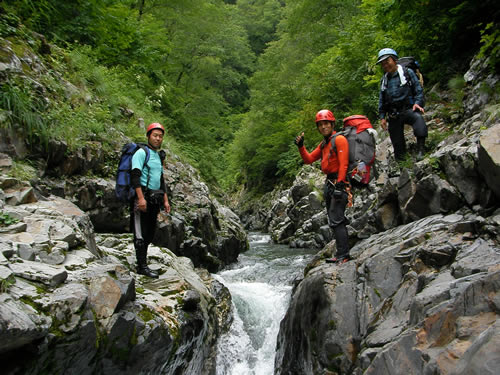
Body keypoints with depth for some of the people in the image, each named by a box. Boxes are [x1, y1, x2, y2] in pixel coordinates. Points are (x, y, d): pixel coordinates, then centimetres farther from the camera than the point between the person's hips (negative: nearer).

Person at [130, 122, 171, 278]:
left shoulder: (158, 156, 20)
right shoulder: (141, 153, -6)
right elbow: (135, 175, -17)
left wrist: (165, 200, 18)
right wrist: (141, 198, -25)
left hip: (154, 199, 8)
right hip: (142, 196, -8)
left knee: (150, 233, 11)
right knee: (141, 234, -5)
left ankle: (142, 263, 20)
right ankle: (142, 266, -2)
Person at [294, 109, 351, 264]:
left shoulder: (339, 139, -8)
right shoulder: (323, 144, 20)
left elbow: (343, 164, -16)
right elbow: (309, 159, 19)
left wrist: (339, 184, -23)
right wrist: (300, 146, 5)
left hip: (339, 182, -9)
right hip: (329, 183, 9)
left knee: (336, 220, -13)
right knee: (334, 220, 10)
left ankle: (343, 255, -10)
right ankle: (341, 255, 17)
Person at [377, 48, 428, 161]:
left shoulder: (407, 72, 3)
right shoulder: (384, 80, 16)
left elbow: (419, 90, 0)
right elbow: (381, 100, 19)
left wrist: (417, 103, -18)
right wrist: (382, 117, 10)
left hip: (408, 109, -4)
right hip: (393, 115, 4)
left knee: (418, 117, -38)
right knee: (397, 145, 2)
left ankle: (420, 149, -38)